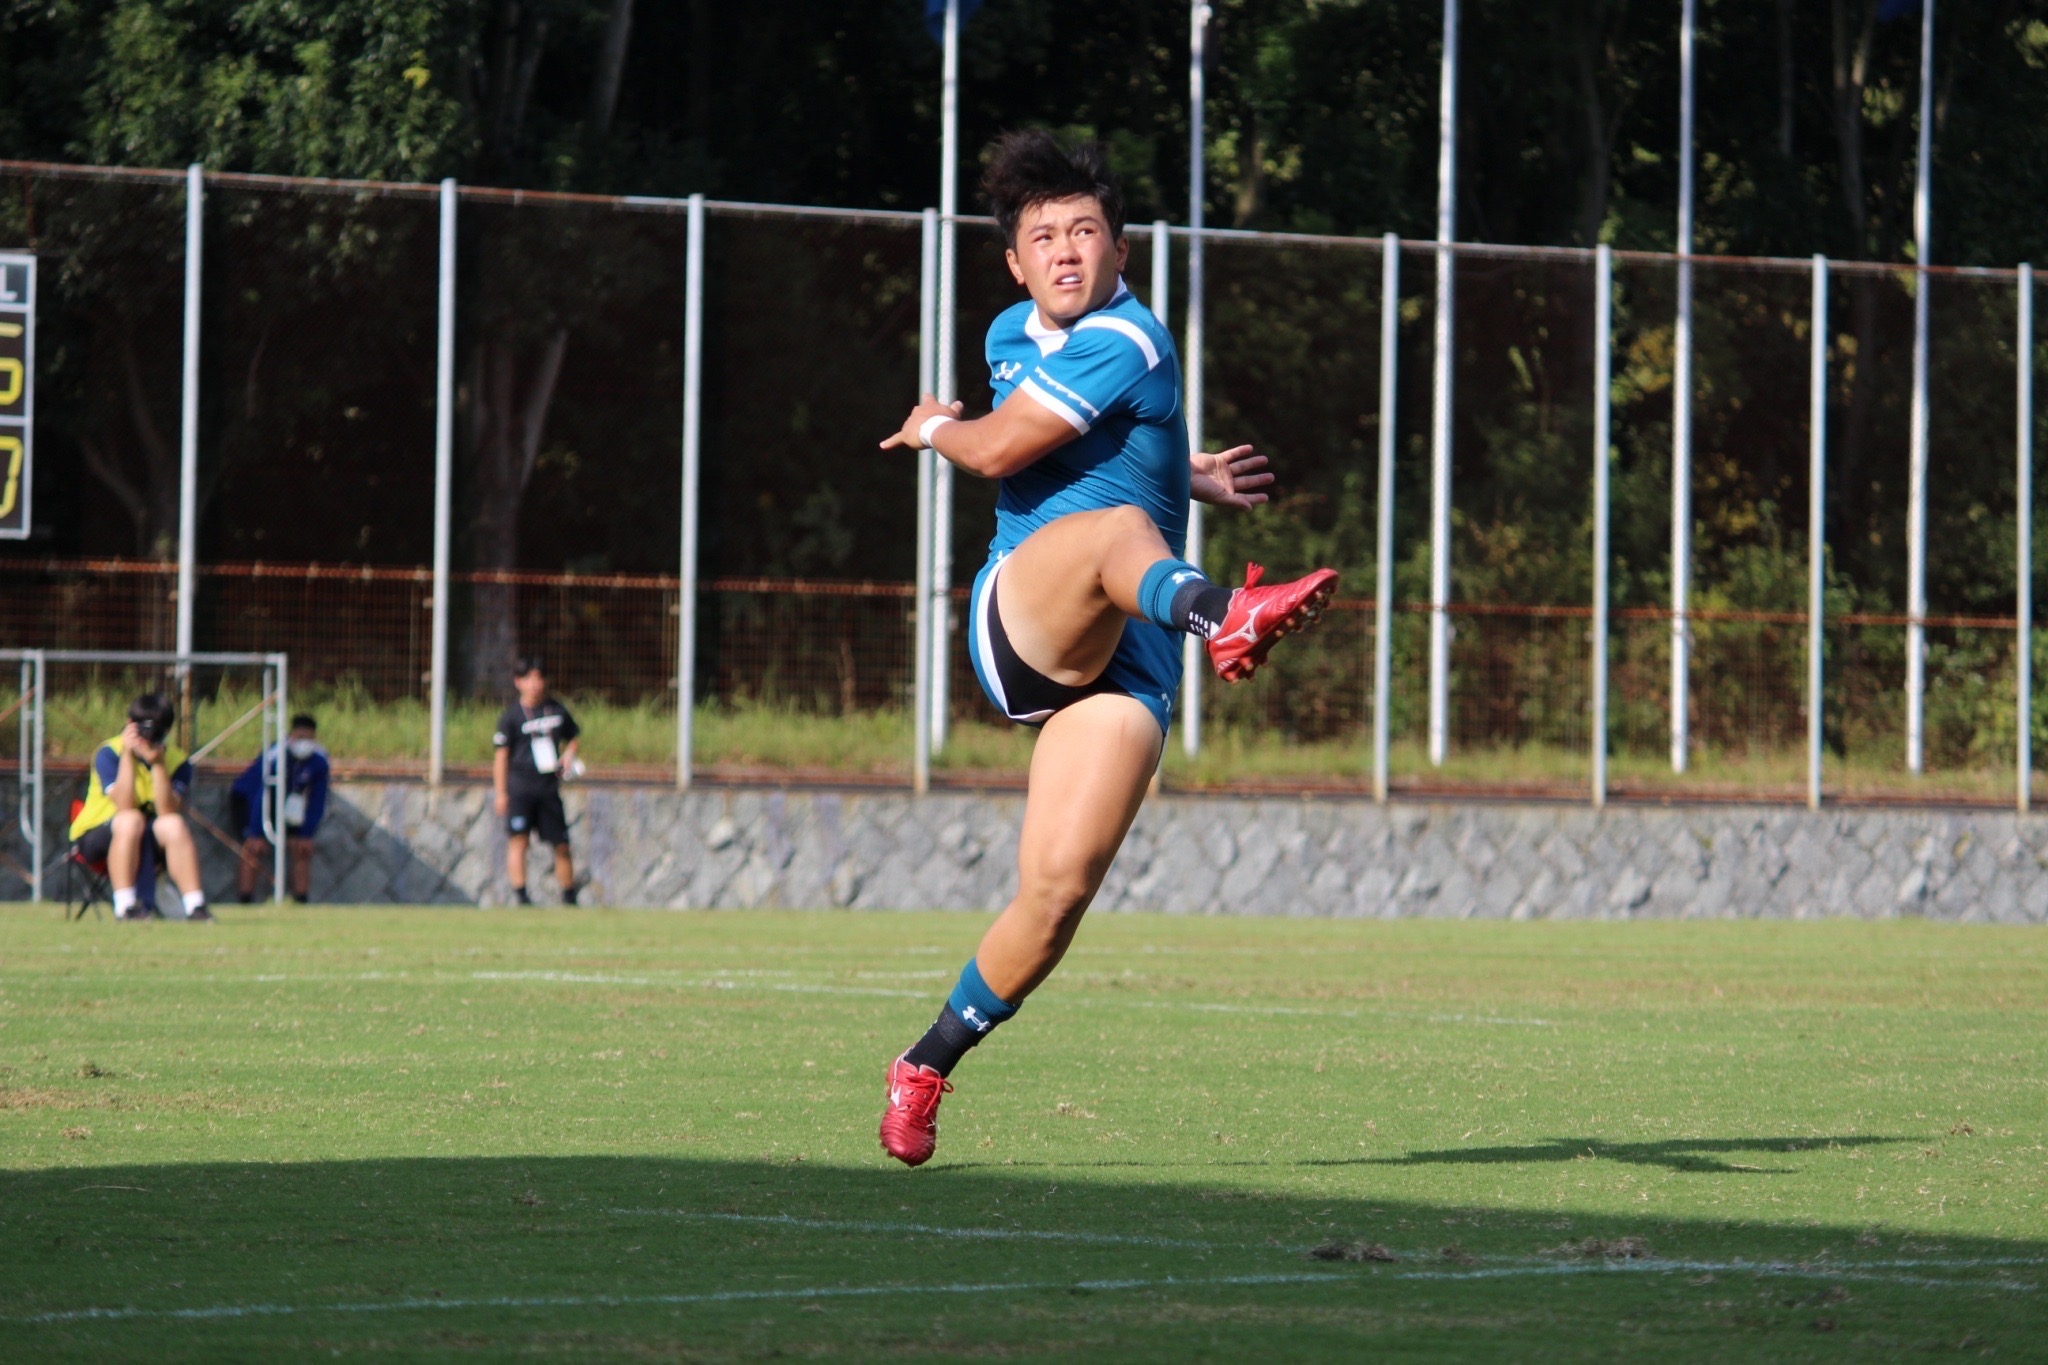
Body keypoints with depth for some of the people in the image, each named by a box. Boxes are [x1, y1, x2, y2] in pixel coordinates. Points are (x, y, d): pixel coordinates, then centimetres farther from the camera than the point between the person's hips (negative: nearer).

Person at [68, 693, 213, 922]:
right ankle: (125, 906, -36)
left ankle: (195, 905, -33)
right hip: (95, 837, -3)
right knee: (131, 820, -35)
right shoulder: (108, 754, -14)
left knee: (174, 824, -29)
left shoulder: (178, 761, -7)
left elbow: (168, 812, -22)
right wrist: (128, 755, -28)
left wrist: (158, 764, -29)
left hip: (147, 841, 3)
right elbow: (124, 807, -26)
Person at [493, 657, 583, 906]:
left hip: (549, 786, 3)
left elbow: (573, 738, 24)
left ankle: (569, 898, 19)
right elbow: (501, 754, -3)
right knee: (518, 839, -11)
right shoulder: (512, 715, -3)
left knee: (562, 845, 7)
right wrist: (501, 793, -7)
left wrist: (568, 756, 1)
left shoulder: (557, 710, 9)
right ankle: (520, 896, -11)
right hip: (520, 786, -3)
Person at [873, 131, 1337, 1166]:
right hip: (1017, 622, 3)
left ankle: (927, 1067, 5)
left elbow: (1001, 450, -8)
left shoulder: (1125, 342, -5)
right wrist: (1178, 476, 25)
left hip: (1122, 665, -3)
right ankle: (1221, 613, -67)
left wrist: (934, 428, 14)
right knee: (1119, 527, -33)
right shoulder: (1013, 337, 18)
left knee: (1060, 887, -14)